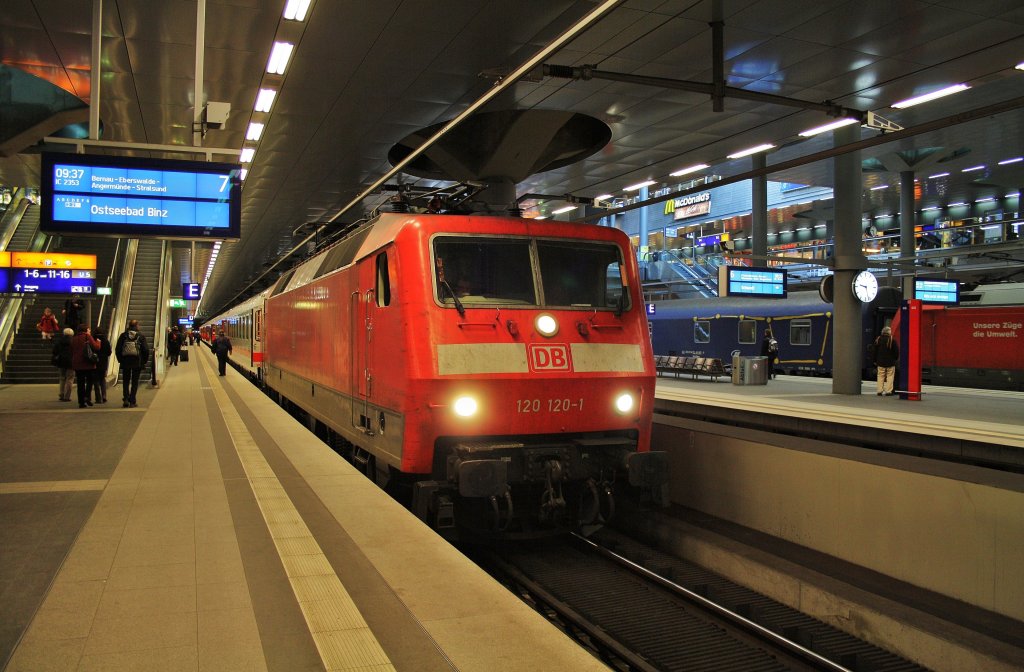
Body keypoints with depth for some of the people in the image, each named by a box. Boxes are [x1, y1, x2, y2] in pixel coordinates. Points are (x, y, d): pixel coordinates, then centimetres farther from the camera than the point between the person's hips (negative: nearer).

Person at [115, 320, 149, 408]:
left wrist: (120, 360, 13)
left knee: (126, 381, 13)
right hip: (137, 362, -1)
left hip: (125, 362, 1)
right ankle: (132, 401, 2)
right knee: (135, 382, 4)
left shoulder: (123, 335, 2)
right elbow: (146, 350, -4)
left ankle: (125, 399, 0)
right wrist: (144, 361, 8)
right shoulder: (141, 336, -2)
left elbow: (117, 349, 3)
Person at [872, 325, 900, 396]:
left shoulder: (878, 339, 2)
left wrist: (875, 360, 14)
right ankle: (888, 391, -2)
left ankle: (879, 391, 4)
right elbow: (896, 351, -5)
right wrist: (896, 359, 12)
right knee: (890, 376, 3)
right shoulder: (892, 340, -9)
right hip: (890, 362, -3)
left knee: (880, 376, 8)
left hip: (880, 362, 3)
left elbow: (874, 351, 6)